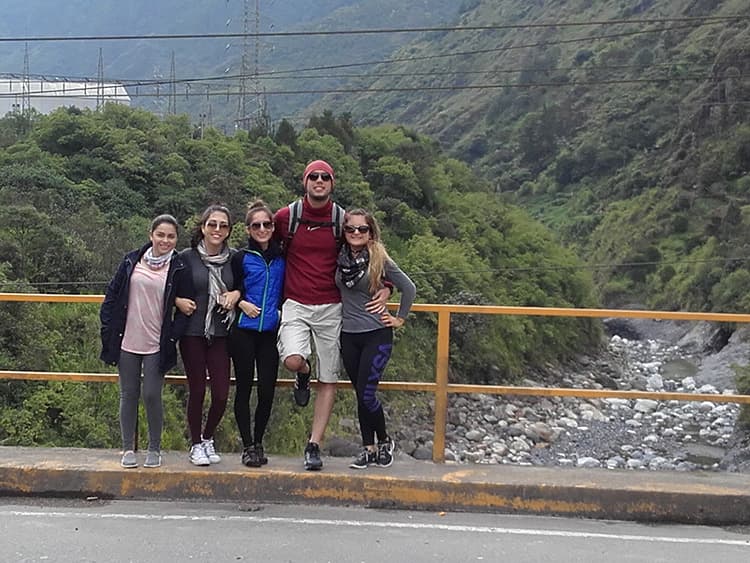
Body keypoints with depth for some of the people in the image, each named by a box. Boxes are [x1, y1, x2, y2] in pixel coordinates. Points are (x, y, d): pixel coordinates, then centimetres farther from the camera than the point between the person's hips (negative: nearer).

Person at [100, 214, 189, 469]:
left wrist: (173, 336, -6)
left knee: (152, 396, -2)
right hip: (127, 341, 2)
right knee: (129, 395, 8)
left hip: (157, 345, -2)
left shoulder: (179, 268, -1)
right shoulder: (132, 261, 3)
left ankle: (154, 449, 16)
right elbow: (112, 294, 8)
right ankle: (128, 449, 20)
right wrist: (108, 329, 3)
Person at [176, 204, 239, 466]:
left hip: (220, 334, 2)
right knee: (197, 391, 4)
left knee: (221, 394, 0)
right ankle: (196, 445, 22)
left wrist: (236, 294, -4)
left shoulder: (233, 258, 4)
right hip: (192, 333, -2)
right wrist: (178, 301, -12)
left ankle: (208, 439, 25)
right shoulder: (187, 257, -3)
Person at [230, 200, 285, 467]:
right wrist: (242, 303, -9)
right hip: (243, 330, -2)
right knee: (244, 387, 2)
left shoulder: (282, 258, 8)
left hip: (270, 332, 2)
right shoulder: (241, 258, 1)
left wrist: (282, 311, 4)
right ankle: (247, 445, 10)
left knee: (267, 389, 0)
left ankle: (258, 442, 17)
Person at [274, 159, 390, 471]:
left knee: (328, 380, 2)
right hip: (296, 305, -1)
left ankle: (314, 446, 12)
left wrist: (385, 289, -4)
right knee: (293, 360, -26)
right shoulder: (285, 217, 0)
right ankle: (303, 375, 13)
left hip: (331, 308, 1)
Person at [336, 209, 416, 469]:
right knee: (360, 395, 10)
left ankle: (384, 441, 14)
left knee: (366, 393, -9)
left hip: (377, 335, -4)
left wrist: (400, 318, 2)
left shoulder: (380, 260, -7)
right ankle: (368, 449, 20)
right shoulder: (340, 257, 2)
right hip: (349, 336, 4)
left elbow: (408, 288, 2)